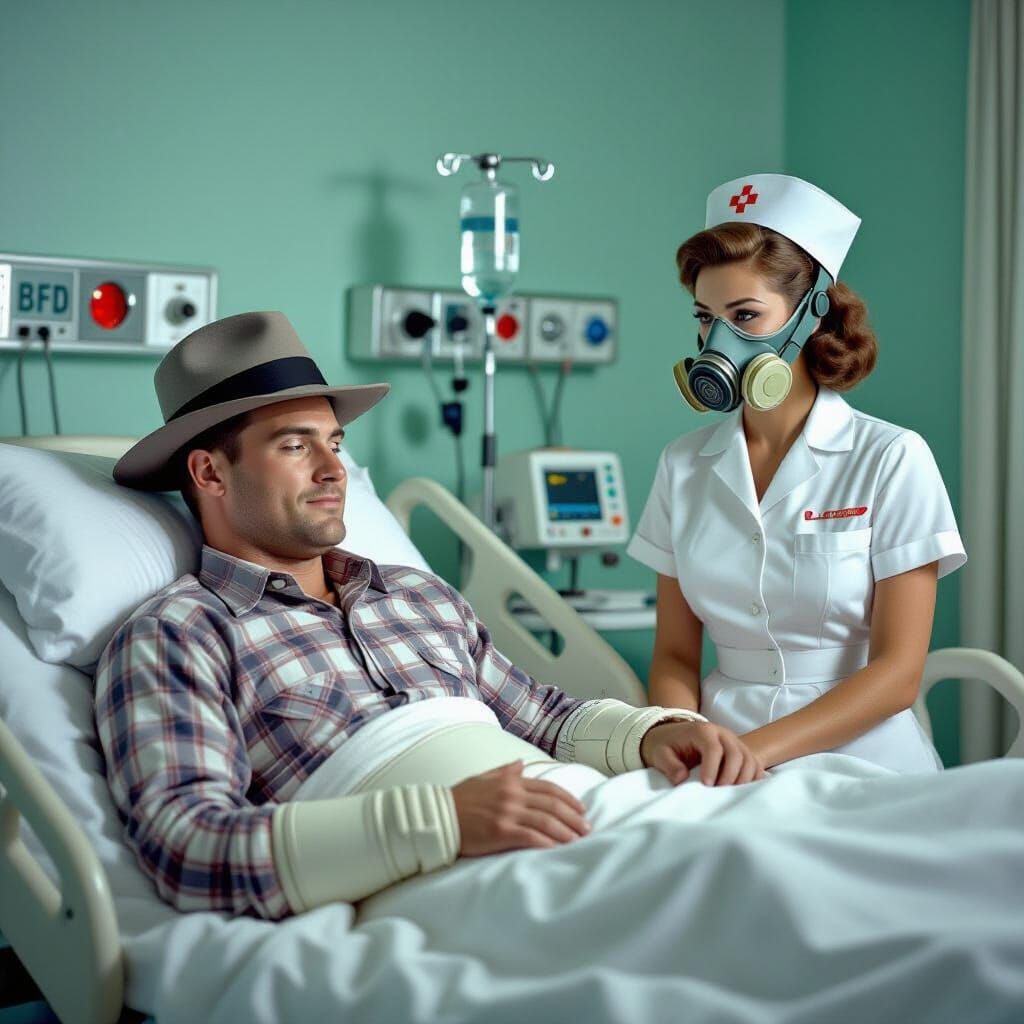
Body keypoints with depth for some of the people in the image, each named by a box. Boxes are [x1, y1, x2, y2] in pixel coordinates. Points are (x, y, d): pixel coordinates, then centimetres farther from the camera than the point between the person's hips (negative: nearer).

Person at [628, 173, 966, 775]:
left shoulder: (891, 460, -3)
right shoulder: (684, 467, 9)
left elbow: (898, 672, -7)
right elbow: (675, 655, 11)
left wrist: (758, 748, -18)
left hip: (862, 765, -2)